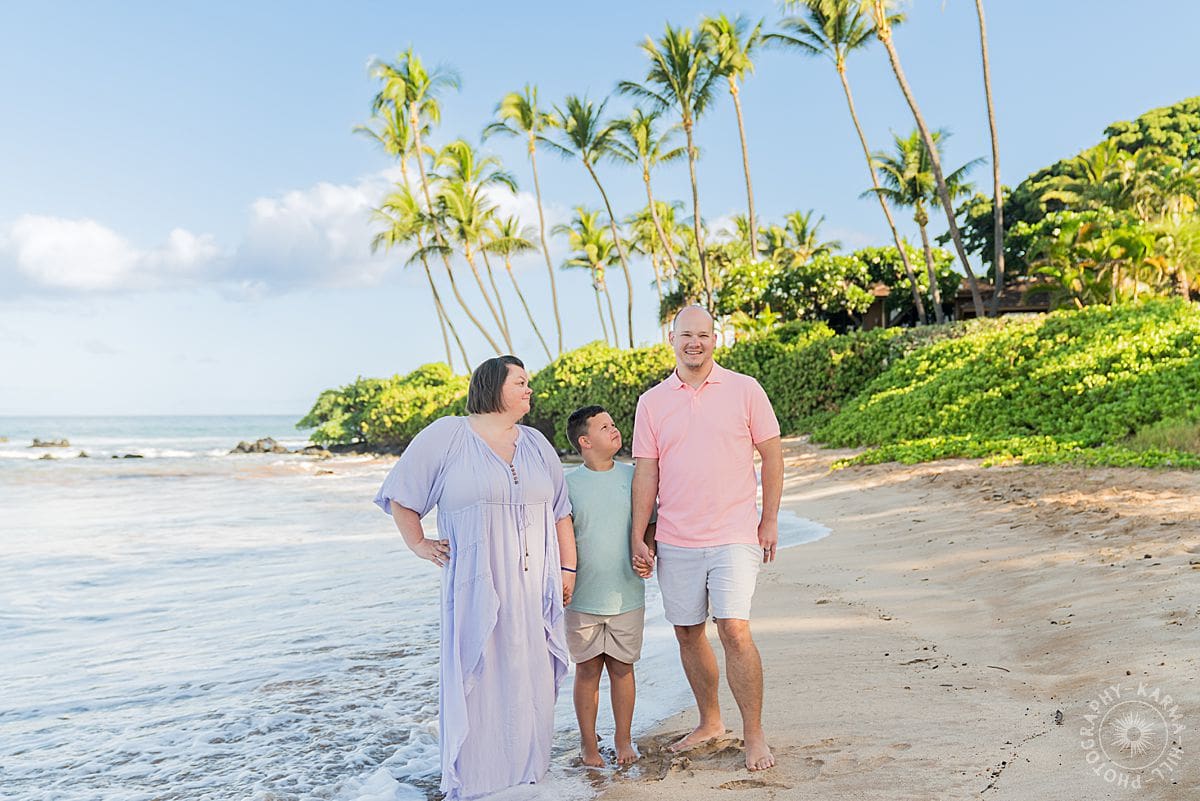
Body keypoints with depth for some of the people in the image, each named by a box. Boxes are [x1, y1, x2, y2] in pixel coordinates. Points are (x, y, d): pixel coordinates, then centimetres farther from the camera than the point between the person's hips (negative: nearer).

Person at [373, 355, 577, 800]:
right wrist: (418, 545, 1)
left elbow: (560, 511, 16)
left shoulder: (536, 443, 13)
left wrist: (567, 568, 12)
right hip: (475, 585, -4)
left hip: (532, 586, 5)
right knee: (474, 677, 0)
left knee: (530, 676, 9)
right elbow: (400, 495, 5)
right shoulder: (447, 436, -2)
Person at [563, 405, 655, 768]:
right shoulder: (568, 484, -2)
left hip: (627, 595, 1)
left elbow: (650, 523, 11)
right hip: (583, 598, -1)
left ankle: (624, 739, 26)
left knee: (622, 668, 10)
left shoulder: (633, 477, 3)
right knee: (587, 670, 8)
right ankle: (588, 743, 22)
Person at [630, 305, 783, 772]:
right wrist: (637, 538, 1)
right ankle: (710, 723, 30)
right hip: (675, 541, 3)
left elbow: (771, 454, 3)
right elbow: (646, 472, 5)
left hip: (733, 536, -3)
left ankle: (754, 734, 5)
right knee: (687, 633, 11)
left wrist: (770, 521, 0)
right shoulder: (652, 402, 5)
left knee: (734, 630, -12)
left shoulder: (744, 389, 0)